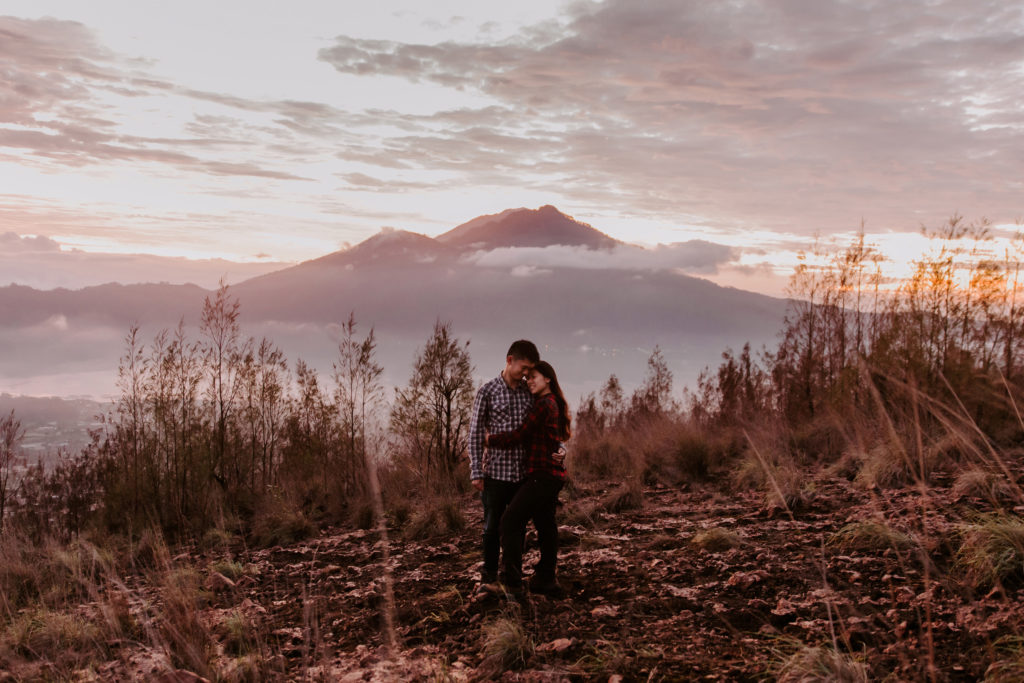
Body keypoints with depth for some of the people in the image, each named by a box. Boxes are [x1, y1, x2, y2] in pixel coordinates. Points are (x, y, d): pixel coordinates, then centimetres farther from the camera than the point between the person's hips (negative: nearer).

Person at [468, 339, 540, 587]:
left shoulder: (531, 392, 5)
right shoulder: (487, 392, -4)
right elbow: (475, 434, -4)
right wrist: (476, 472, -8)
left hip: (523, 472, 3)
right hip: (495, 472, -3)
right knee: (492, 527, 7)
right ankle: (489, 578, 20)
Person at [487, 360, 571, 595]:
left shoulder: (543, 405, -14)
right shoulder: (554, 404, 17)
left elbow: (519, 435, -14)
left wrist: (488, 439, -8)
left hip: (541, 476, -10)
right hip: (552, 475, 10)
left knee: (511, 521, -7)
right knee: (545, 526, 11)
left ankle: (512, 580, -5)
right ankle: (545, 580, 16)